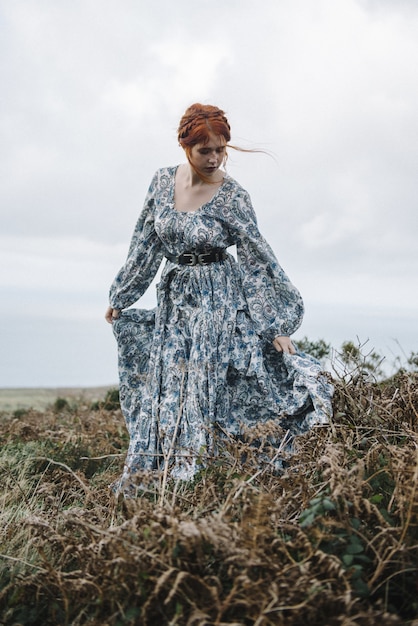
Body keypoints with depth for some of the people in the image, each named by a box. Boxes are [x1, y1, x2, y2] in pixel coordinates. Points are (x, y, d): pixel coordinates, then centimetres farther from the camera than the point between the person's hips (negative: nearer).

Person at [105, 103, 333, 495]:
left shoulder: (232, 196, -14)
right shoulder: (163, 181, -1)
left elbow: (257, 260, -13)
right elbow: (145, 245, 9)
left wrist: (278, 326, -15)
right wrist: (120, 298, 15)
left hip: (218, 301, -4)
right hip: (173, 301, 5)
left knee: (206, 389, -6)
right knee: (164, 393, 7)